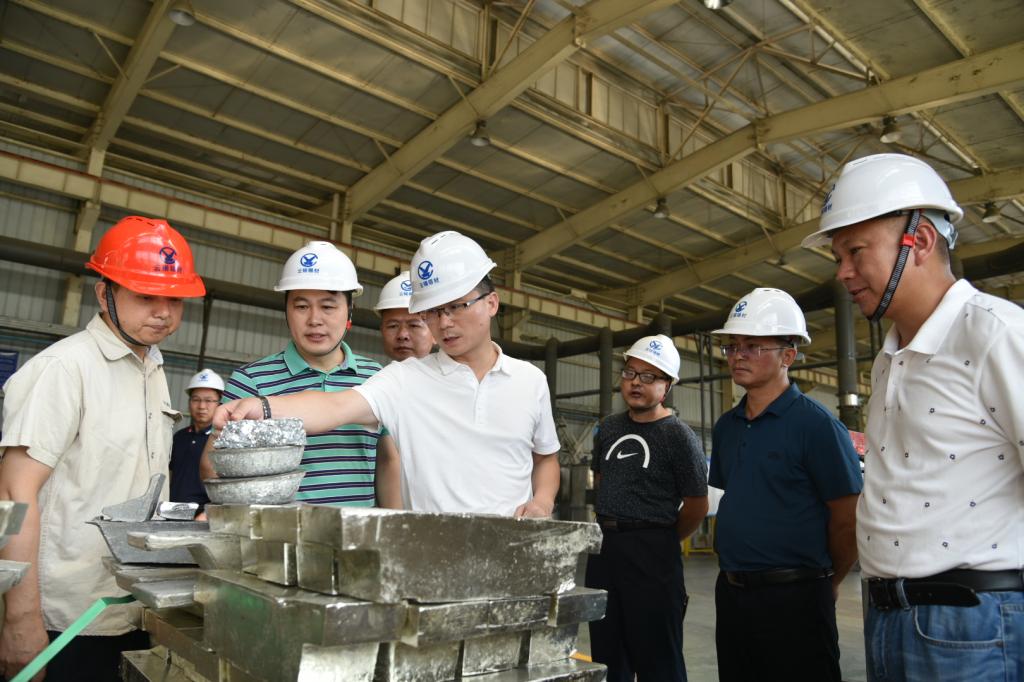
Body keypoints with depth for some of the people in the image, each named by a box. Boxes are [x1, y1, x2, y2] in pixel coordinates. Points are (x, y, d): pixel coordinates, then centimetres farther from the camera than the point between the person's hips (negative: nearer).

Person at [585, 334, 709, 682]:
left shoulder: (678, 436, -9)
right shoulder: (608, 428, 9)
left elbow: (697, 505, -9)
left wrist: (660, 542, 1)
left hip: (652, 552, -6)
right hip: (603, 544, 6)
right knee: (607, 654, 17)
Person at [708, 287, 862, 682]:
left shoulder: (816, 424, -13)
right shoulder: (725, 427, 7)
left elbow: (847, 520, -11)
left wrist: (826, 585, 0)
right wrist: (736, 569, 14)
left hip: (793, 599, -6)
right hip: (730, 592, 7)